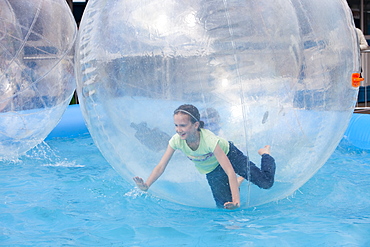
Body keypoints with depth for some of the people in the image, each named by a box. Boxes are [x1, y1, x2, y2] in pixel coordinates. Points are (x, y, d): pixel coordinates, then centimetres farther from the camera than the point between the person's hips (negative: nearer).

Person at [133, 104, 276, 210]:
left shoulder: (209, 140, -41)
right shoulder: (176, 140, -30)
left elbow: (230, 171, -42)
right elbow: (161, 167, -23)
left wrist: (236, 200, -51)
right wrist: (146, 186, -39)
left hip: (229, 154, -4)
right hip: (211, 169, 4)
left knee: (266, 182, -10)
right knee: (224, 205, -4)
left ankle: (265, 154, 24)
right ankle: (239, 182, 28)